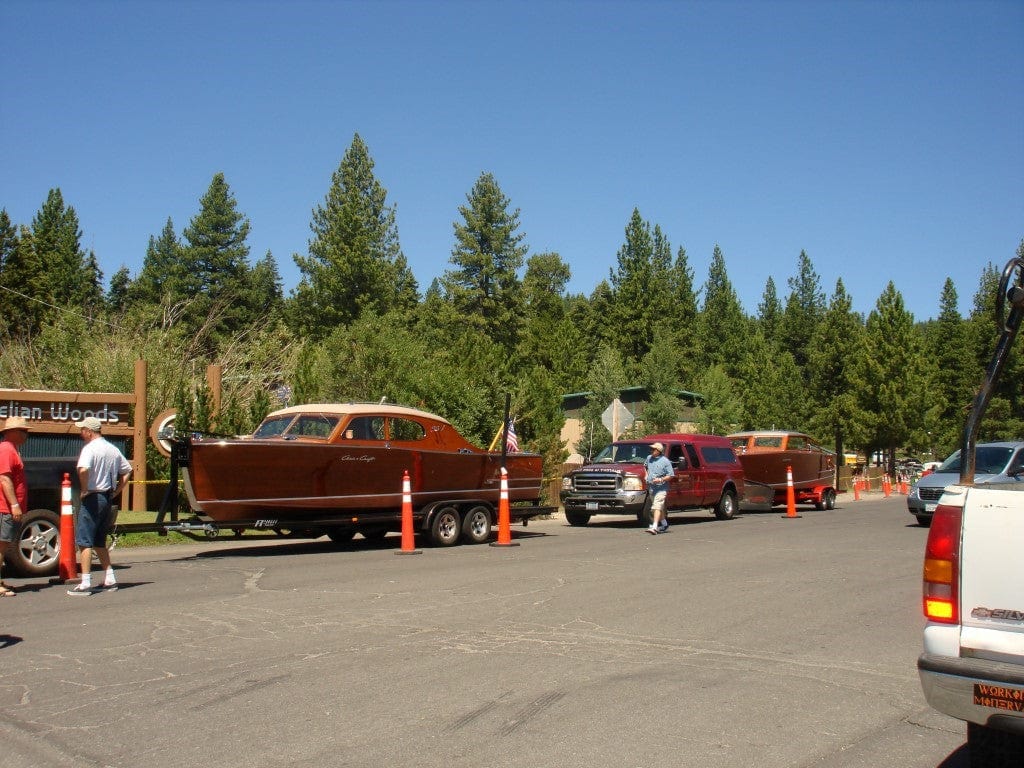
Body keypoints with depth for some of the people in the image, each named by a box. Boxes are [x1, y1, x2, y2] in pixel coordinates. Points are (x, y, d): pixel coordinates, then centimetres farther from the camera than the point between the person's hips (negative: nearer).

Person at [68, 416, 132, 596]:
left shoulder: (90, 448, -13)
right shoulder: (113, 449, 12)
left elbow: (83, 469, -31)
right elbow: (127, 471, 18)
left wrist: (84, 490, -18)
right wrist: (115, 492, 15)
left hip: (92, 498, -8)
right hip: (107, 498, 8)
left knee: (84, 541, -4)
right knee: (99, 542, 17)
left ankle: (85, 584, -7)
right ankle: (110, 580, 17)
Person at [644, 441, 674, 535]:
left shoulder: (665, 461, -9)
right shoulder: (649, 458, 8)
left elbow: (670, 475, -9)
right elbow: (645, 466, 31)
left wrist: (661, 480, -20)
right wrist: (646, 475, 16)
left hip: (661, 488, -7)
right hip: (651, 488, 7)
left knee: (657, 507, -17)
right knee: (660, 507, 18)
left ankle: (654, 527, -25)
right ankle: (664, 524, 34)